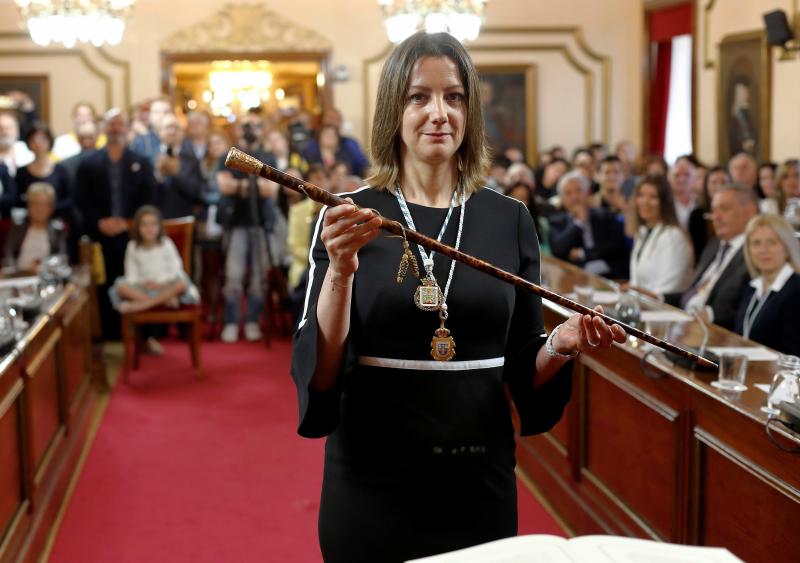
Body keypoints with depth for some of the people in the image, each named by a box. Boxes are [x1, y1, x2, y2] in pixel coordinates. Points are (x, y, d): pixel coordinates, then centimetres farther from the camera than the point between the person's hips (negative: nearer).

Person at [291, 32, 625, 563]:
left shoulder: (510, 219, 2)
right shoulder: (346, 218, -4)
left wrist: (561, 345, -13)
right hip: (374, 479, -2)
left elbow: (522, 371, 7)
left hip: (479, 477, 2)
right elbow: (320, 373, -10)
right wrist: (341, 270, -24)